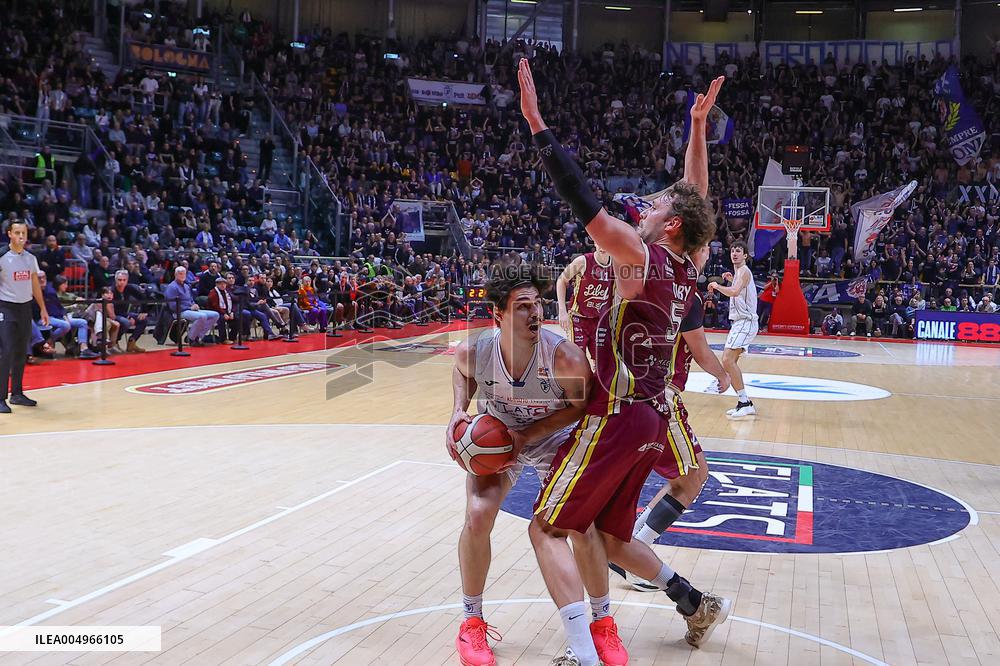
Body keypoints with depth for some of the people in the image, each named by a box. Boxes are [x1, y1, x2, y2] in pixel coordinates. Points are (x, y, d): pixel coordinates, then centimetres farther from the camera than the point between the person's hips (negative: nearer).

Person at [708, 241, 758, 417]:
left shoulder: (744, 271, -12)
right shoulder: (739, 271, 18)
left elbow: (735, 292, -31)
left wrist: (717, 285, -16)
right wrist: (731, 280, 21)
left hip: (745, 322, -11)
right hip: (739, 322, 11)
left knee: (728, 359, -21)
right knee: (730, 361, 12)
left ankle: (745, 402, -20)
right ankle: (745, 403, 17)